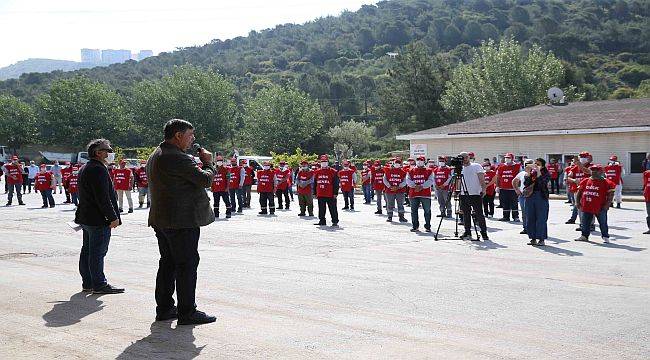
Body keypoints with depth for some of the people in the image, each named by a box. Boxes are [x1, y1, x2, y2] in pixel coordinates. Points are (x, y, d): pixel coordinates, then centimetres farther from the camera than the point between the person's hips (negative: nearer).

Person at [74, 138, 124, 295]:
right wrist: (113, 217, -18)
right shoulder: (98, 170, -17)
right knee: (97, 252, -6)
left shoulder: (84, 169, 17)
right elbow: (103, 198, -22)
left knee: (87, 251, 14)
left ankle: (87, 282, 21)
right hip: (98, 219, -11)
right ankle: (99, 284, -1)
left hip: (85, 217, 11)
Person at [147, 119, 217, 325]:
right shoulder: (178, 158, -18)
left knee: (168, 262, 15)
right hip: (182, 220, -10)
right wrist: (208, 162, 0)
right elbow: (206, 179, -18)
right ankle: (187, 312, -1)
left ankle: (164, 308, 22)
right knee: (187, 264, -4)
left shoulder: (155, 155, 16)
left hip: (161, 220, 10)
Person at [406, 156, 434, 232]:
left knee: (427, 211, -1)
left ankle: (427, 227, 8)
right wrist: (415, 186, -16)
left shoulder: (429, 171, 6)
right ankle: (415, 227, 13)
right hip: (413, 194, 2)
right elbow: (408, 180, 1)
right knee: (414, 211, 4)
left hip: (425, 194, -2)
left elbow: (430, 181, -5)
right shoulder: (411, 171, 11)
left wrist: (421, 186, -17)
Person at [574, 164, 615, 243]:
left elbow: (611, 194, -5)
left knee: (603, 223, 3)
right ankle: (584, 236, 27)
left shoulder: (605, 182, -5)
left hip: (600, 208, -4)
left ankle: (605, 237, 13)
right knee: (584, 223, 13)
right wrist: (577, 202, 9)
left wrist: (607, 205, -12)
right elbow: (579, 192, 15)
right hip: (586, 207, 4)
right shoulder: (585, 181, 7)